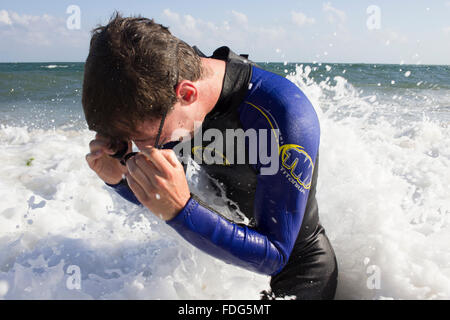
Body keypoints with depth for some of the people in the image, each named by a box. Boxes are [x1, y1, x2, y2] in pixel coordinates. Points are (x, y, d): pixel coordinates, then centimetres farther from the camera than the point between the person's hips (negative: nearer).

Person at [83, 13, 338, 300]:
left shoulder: (286, 117, -36)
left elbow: (273, 258, -30)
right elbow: (159, 198, 0)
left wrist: (180, 210, -42)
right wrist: (120, 178, -22)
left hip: (297, 265, -5)